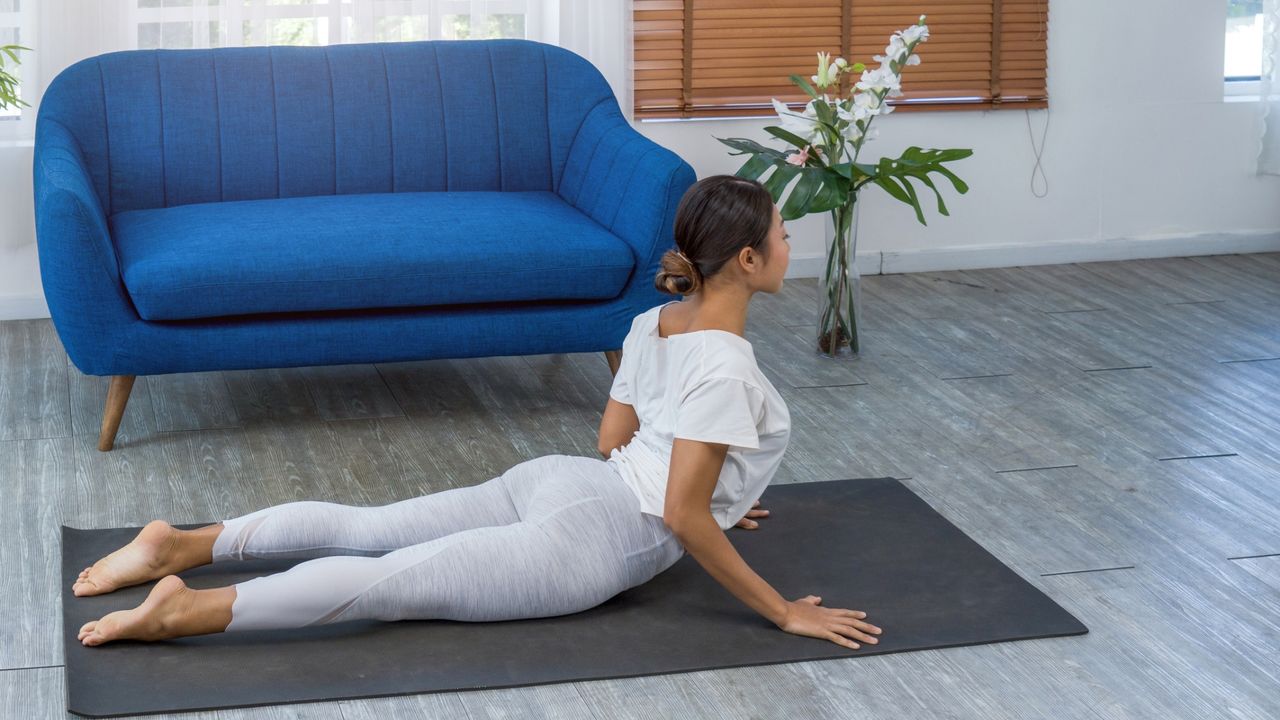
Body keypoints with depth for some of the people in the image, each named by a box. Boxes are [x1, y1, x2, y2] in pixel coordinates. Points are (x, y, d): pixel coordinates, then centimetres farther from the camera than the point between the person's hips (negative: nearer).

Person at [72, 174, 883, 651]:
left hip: (559, 480, 9)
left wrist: (709, 501, 34)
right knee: (397, 581, -13)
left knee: (368, 528, 10)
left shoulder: (656, 321, 12)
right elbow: (684, 516, -20)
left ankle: (184, 544, 6)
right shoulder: (727, 366, -17)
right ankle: (189, 610, -21)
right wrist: (782, 610, -15)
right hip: (589, 541, -9)